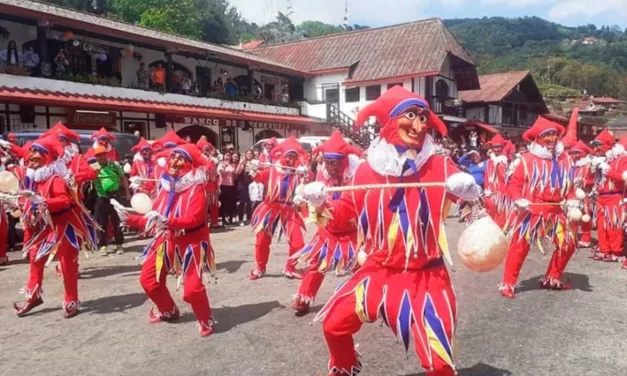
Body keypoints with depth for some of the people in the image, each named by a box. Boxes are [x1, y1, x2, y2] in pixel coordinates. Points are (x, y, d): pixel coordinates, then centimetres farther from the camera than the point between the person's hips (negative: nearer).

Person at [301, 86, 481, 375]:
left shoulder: (439, 166, -7)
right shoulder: (368, 169, -1)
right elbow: (348, 211, 8)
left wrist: (468, 189, -33)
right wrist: (322, 204, -9)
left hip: (425, 277, -2)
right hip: (378, 272, 3)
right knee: (334, 323, 9)